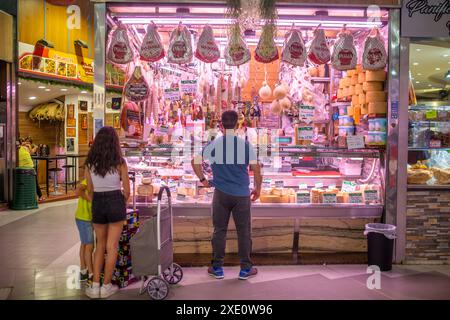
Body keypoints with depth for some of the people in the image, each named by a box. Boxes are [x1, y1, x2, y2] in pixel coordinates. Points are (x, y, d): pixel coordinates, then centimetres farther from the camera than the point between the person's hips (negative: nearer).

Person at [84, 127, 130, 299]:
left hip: (97, 204, 3)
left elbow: (90, 189, 8)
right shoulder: (120, 162, -9)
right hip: (116, 203, -3)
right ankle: (106, 286, 14)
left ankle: (95, 286, 13)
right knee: (112, 246, 7)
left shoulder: (90, 163, 0)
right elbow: (127, 190, -3)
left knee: (100, 245, 18)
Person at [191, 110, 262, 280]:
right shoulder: (246, 145, -2)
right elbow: (256, 170, -2)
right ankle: (245, 269, 15)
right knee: (244, 231, 8)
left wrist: (203, 180, 13)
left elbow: (195, 161, 1)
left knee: (219, 231, 10)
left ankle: (217, 268, 17)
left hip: (221, 194, 1)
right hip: (242, 194, -1)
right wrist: (258, 189, 11)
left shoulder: (214, 144, 0)